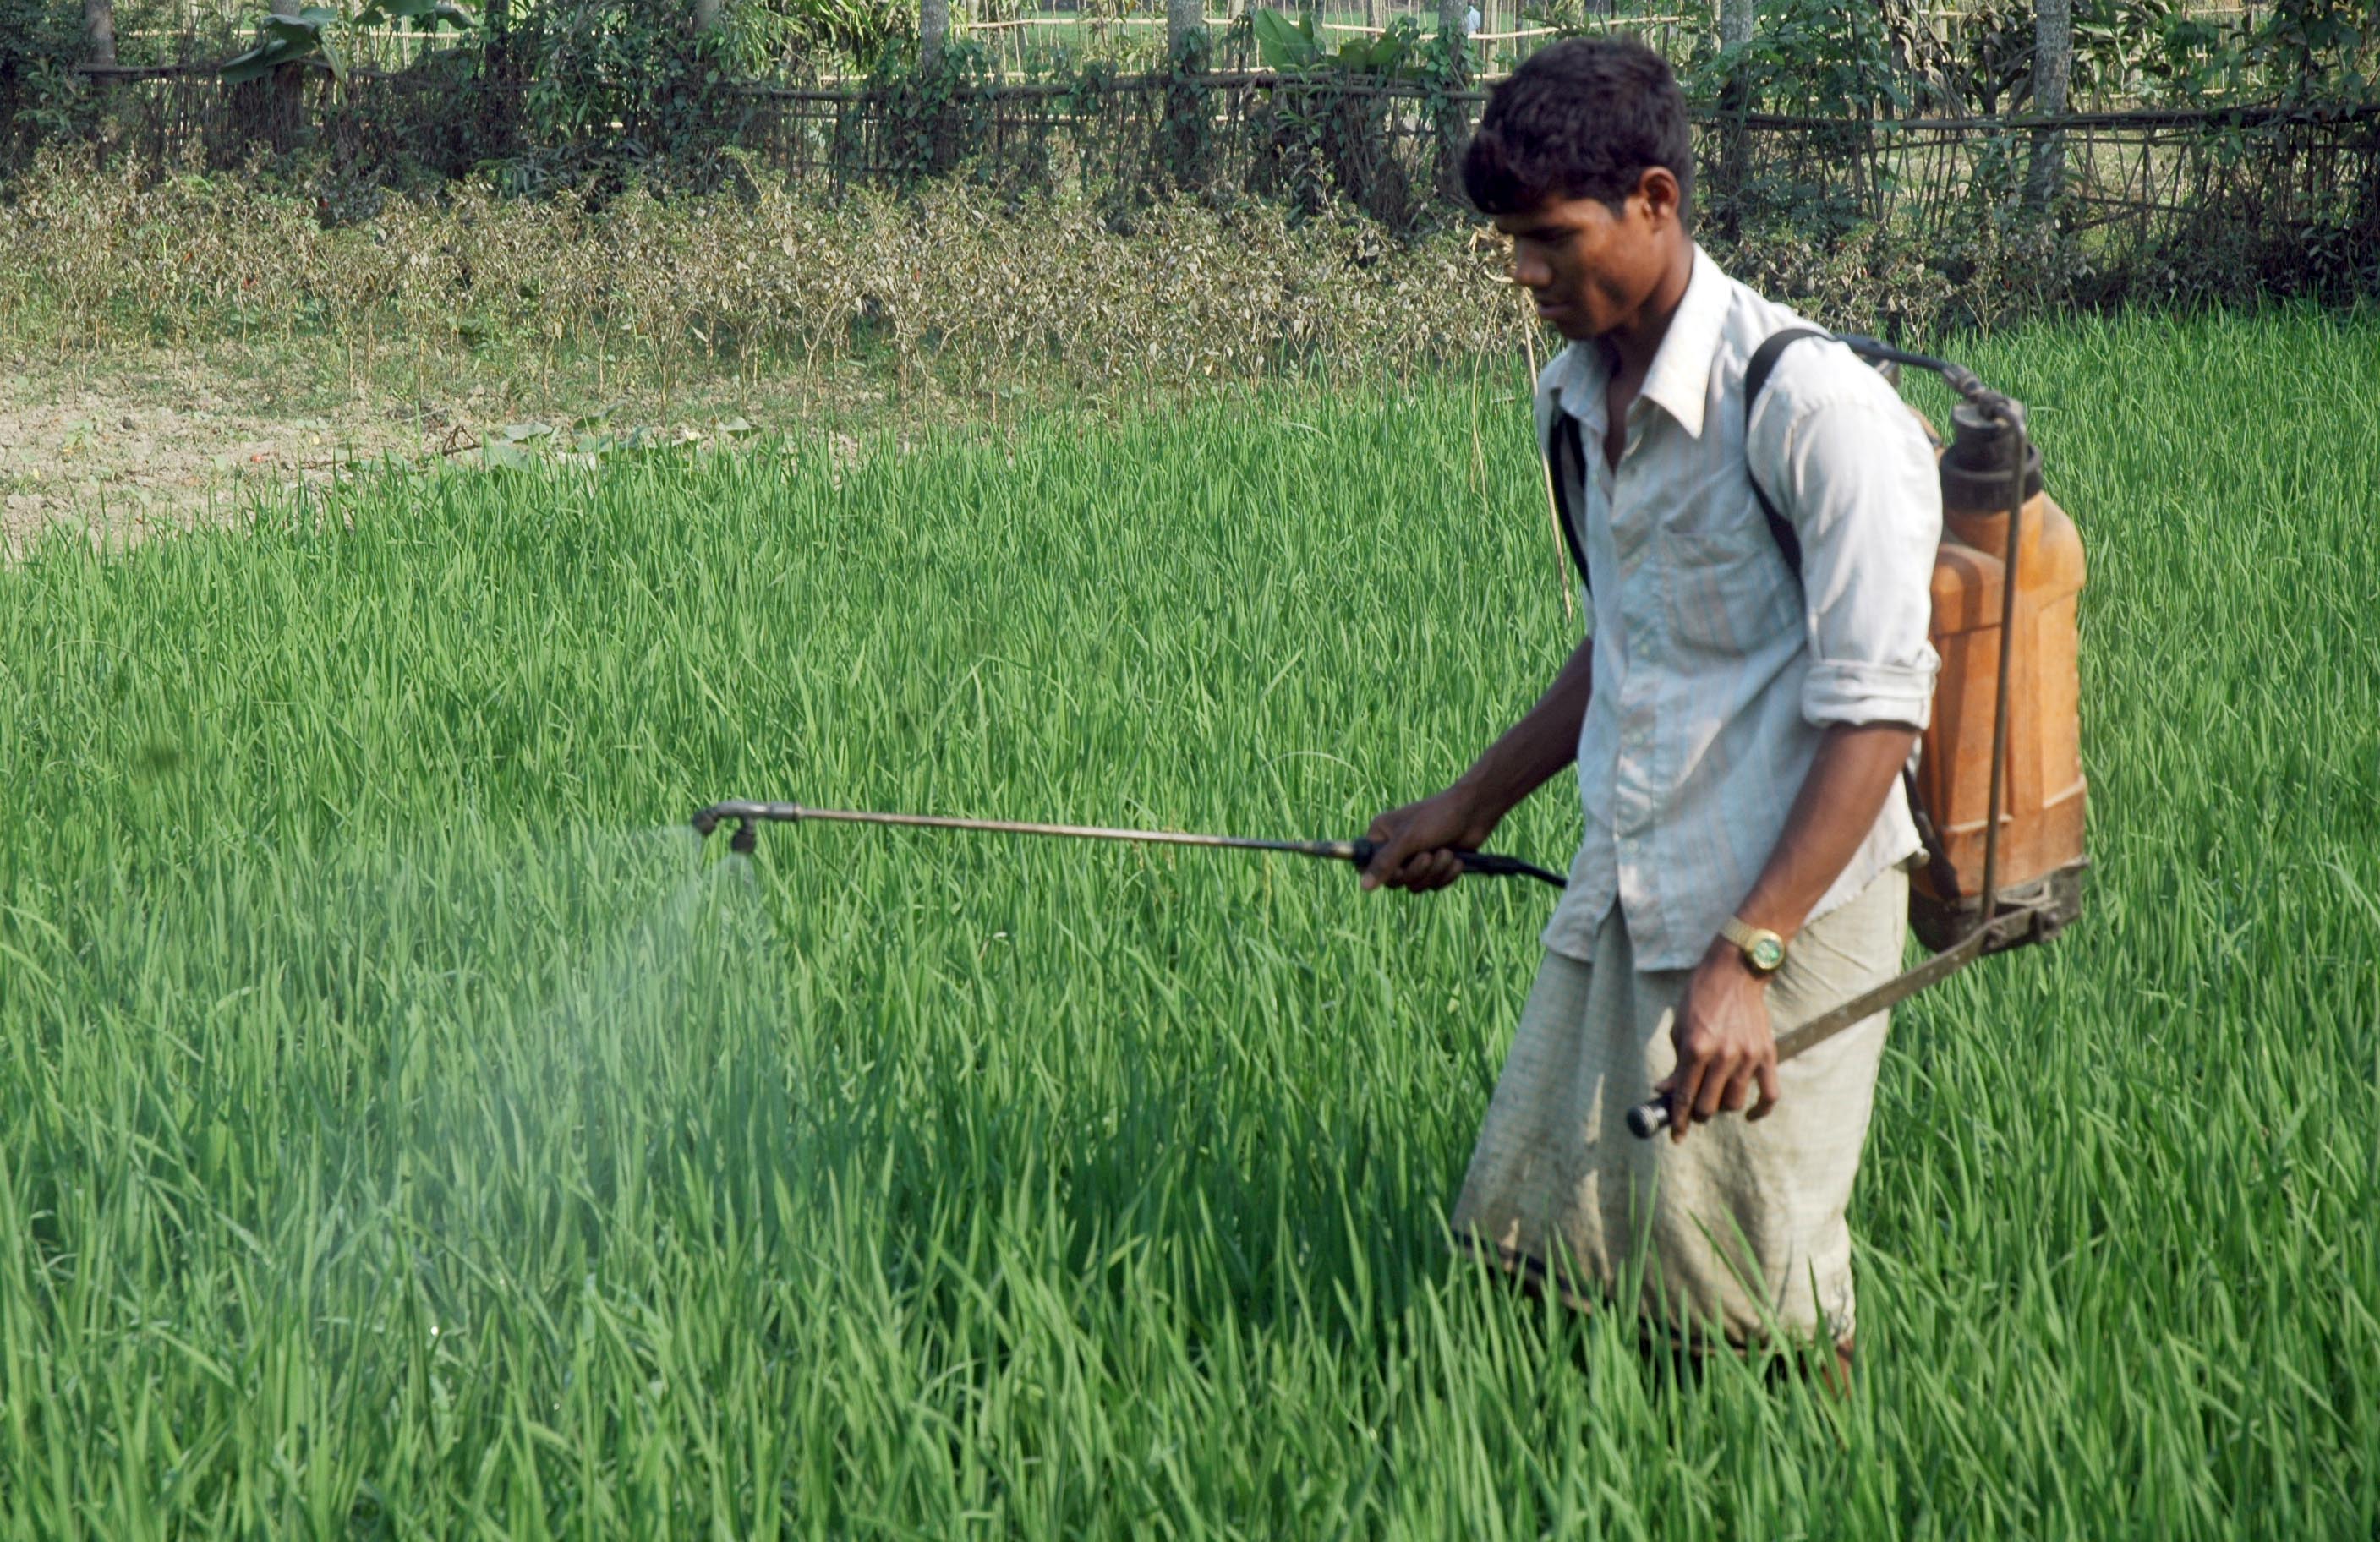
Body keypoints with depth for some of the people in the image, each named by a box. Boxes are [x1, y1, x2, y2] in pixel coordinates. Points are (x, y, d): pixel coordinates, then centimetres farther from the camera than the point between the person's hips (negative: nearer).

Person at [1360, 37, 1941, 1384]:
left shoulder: (1809, 399, -16)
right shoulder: (1578, 396, 10)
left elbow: (1876, 712, -19)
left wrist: (1746, 961, -24)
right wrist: (1468, 811, 31)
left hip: (1786, 902, -8)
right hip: (1620, 900, 8)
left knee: (1744, 1317, -7)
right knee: (1523, 1247, 6)